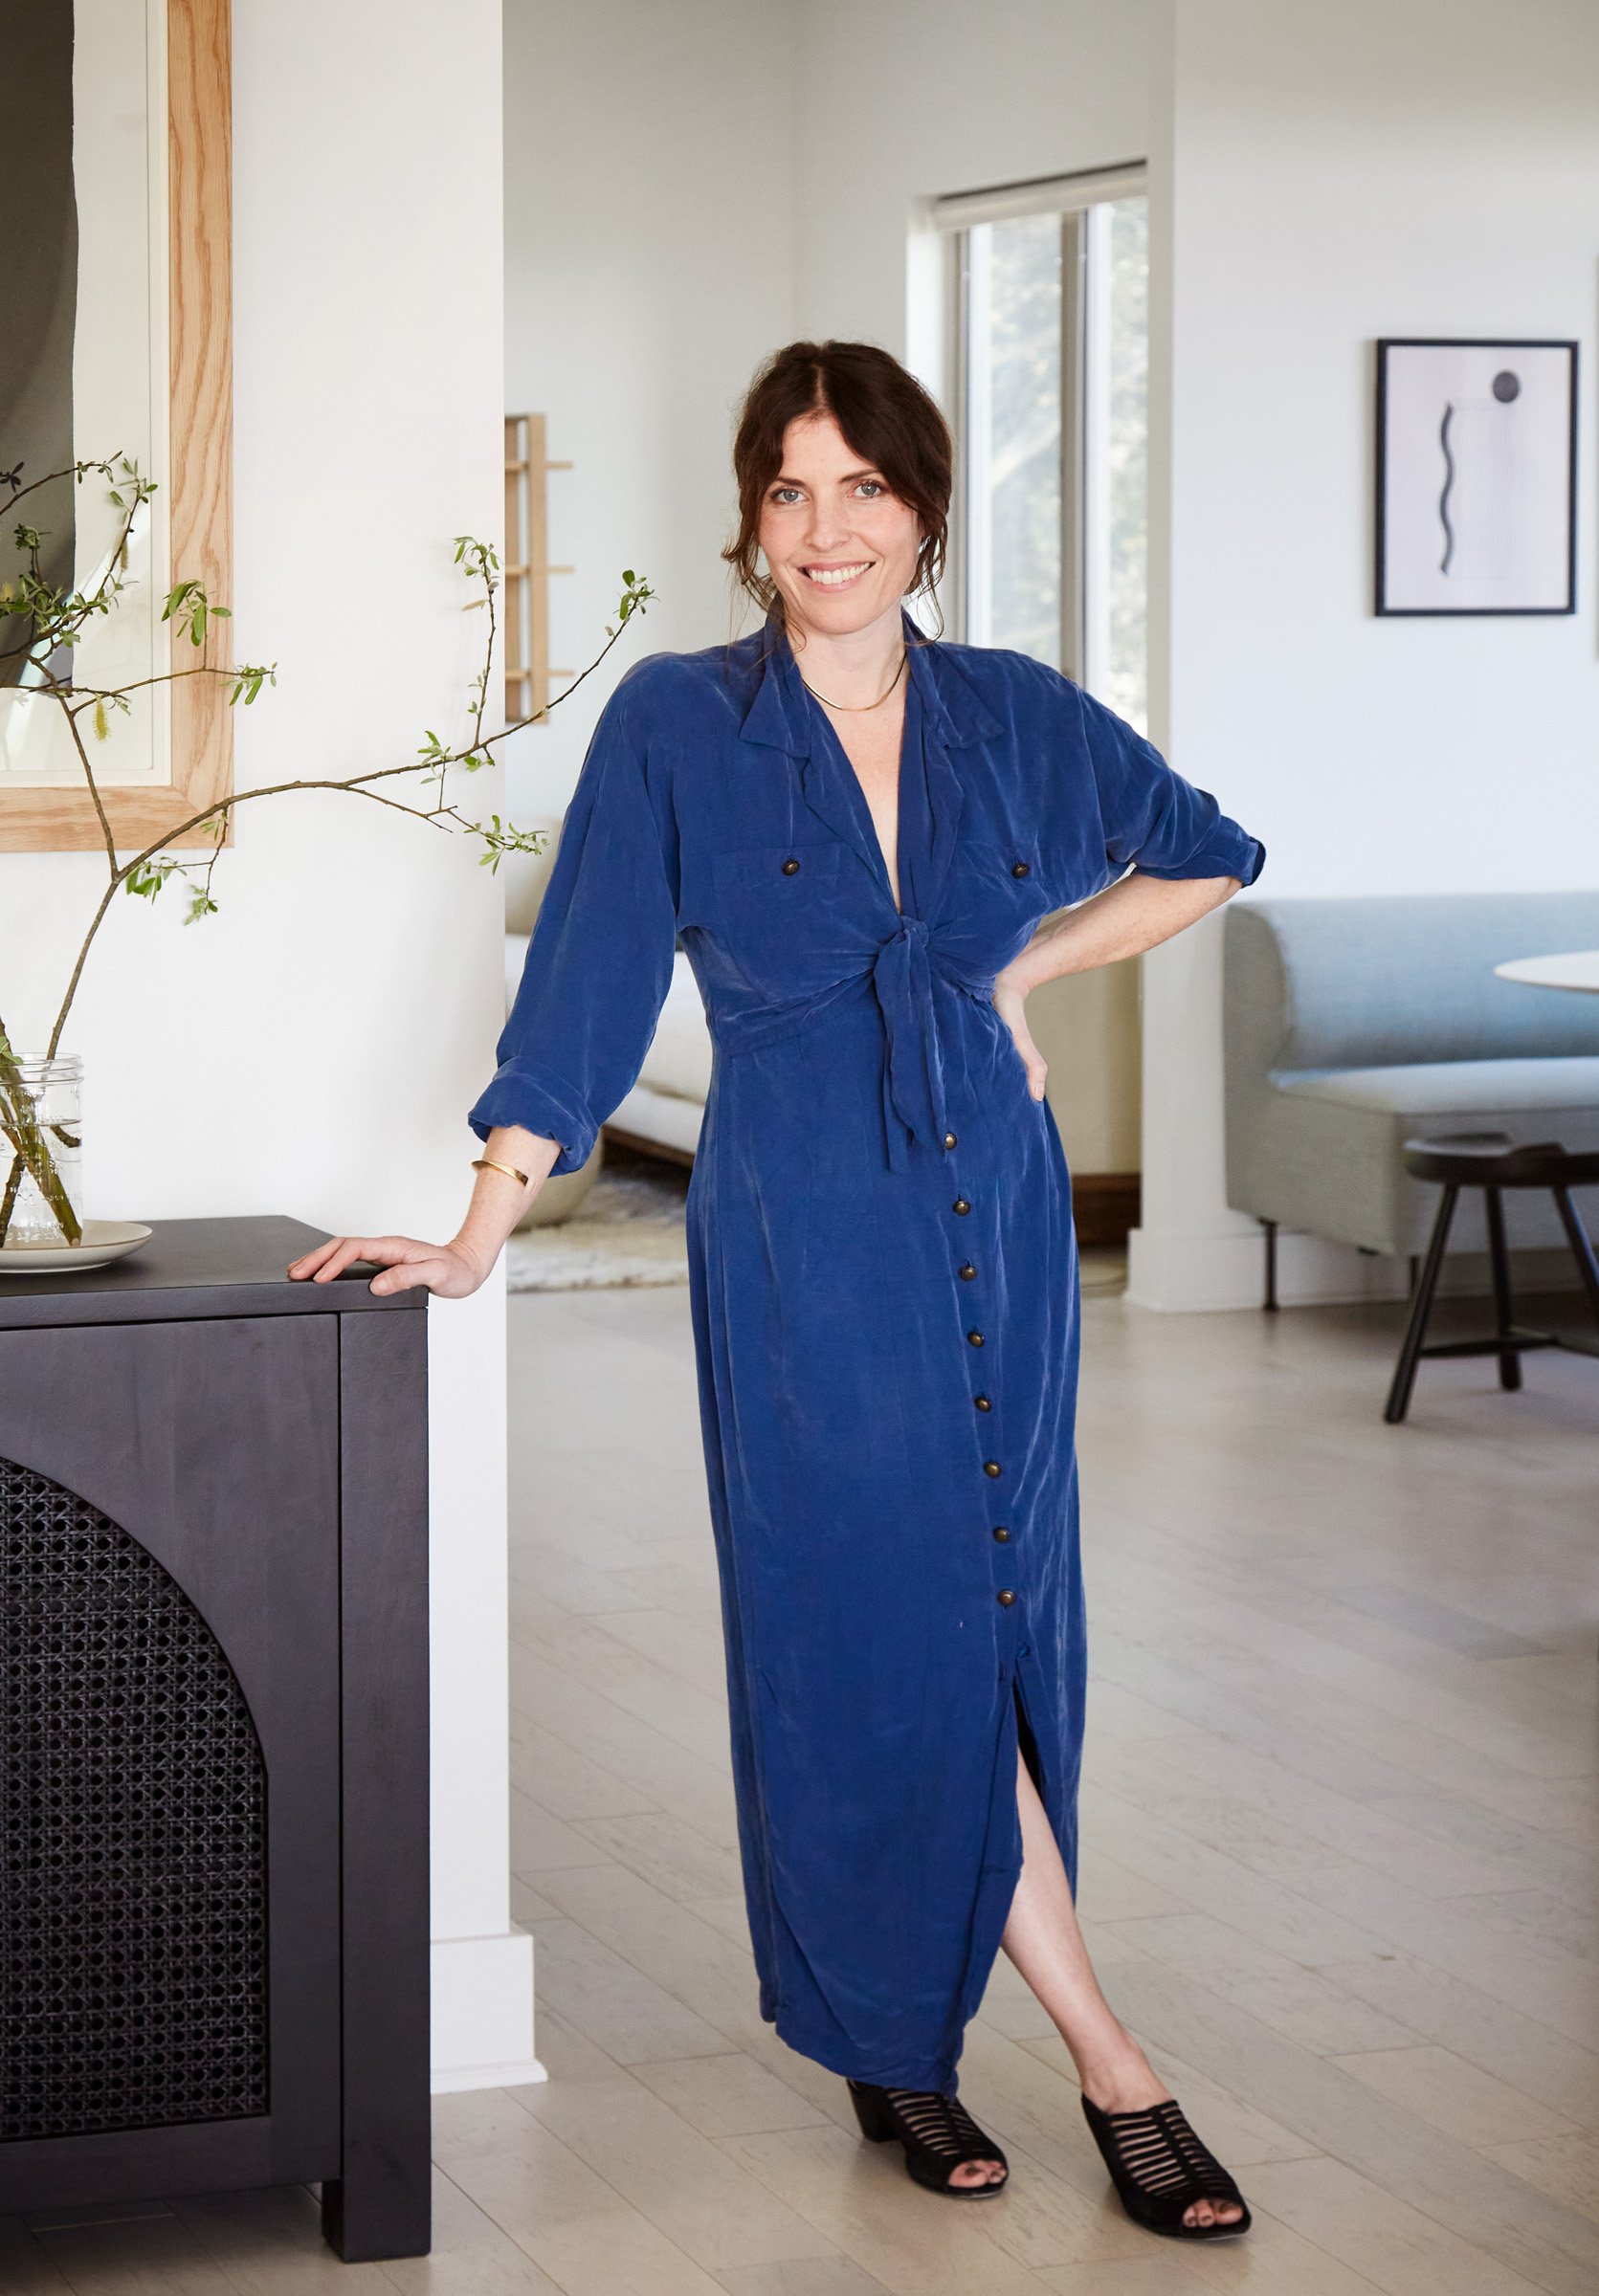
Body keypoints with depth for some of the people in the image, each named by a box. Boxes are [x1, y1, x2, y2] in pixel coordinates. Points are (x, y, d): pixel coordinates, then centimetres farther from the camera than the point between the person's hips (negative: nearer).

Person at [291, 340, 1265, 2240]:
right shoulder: (678, 726, -4)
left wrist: (1024, 968, 6)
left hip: (995, 1218, 4)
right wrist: (480, 1237, -9)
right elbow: (584, 996, -5)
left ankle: (897, 2043, 22)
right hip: (806, 1243, -3)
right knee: (907, 1626, -4)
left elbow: (1205, 856, 18)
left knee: (992, 1623, 5)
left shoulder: (1010, 715, 4)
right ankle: (1108, 2064, 4)